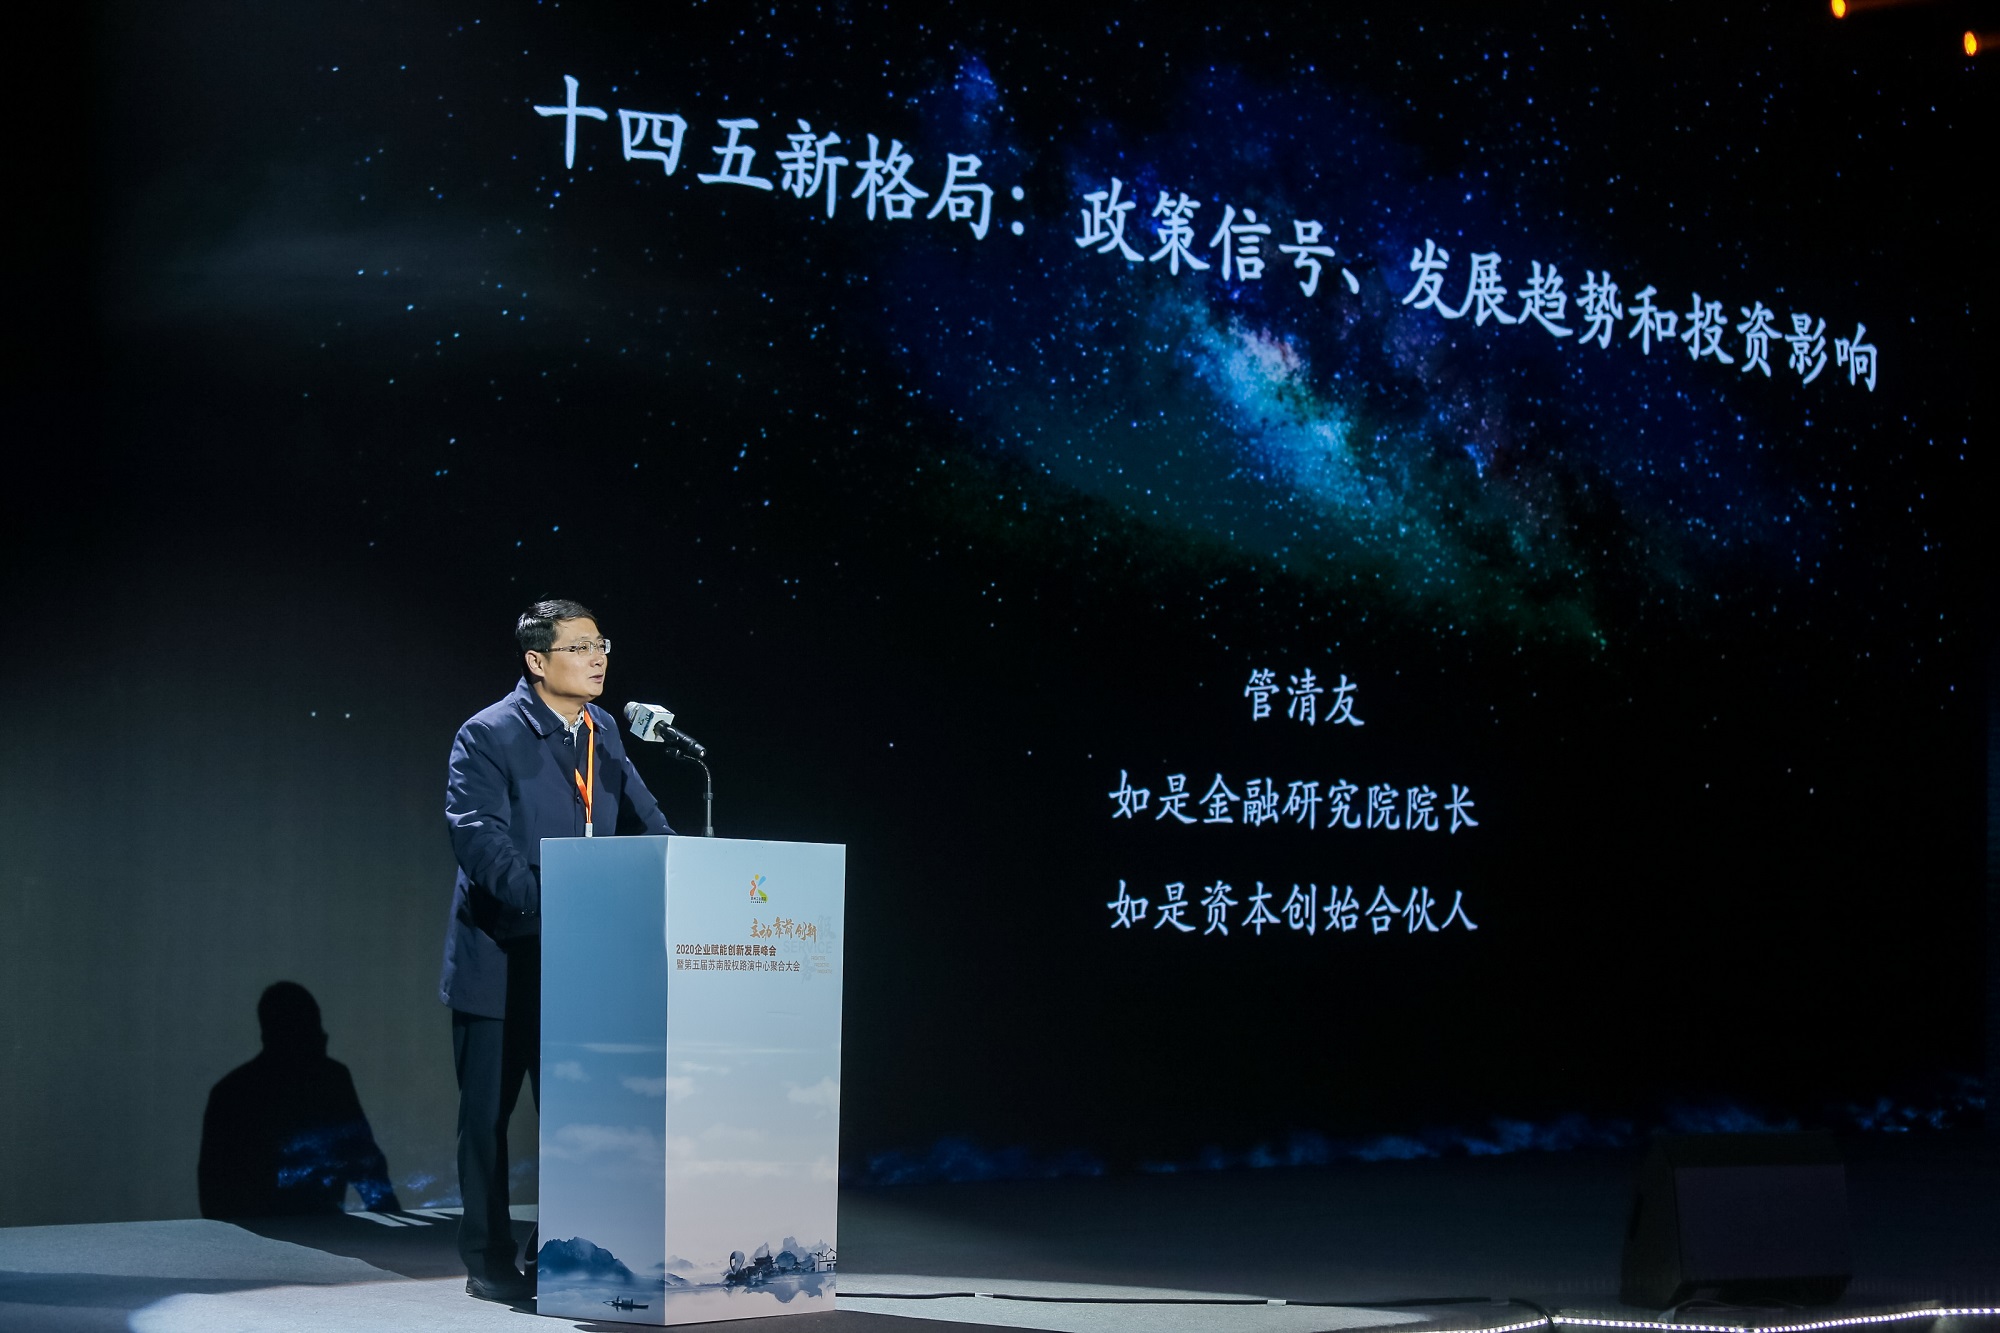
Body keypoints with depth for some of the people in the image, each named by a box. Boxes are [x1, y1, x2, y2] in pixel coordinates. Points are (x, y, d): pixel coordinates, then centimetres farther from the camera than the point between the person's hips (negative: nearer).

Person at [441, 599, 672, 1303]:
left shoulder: (603, 731, 9)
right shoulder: (488, 736, -12)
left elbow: (644, 821, 9)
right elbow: (480, 836, -22)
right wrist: (546, 905, -33)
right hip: (501, 958, -6)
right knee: (488, 1111, 4)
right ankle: (489, 1261, 14)